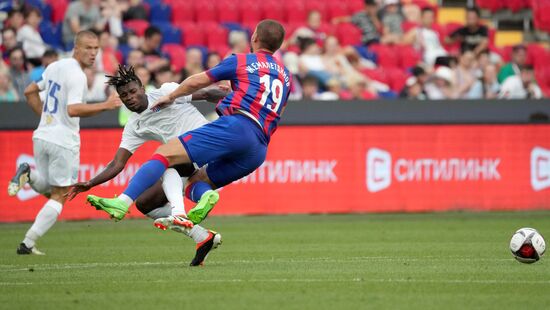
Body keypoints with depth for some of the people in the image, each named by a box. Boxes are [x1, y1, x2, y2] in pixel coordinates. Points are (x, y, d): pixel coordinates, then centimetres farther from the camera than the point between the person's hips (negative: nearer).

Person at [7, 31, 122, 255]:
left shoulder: (55, 67, 10)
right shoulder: (76, 75, -16)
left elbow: (30, 92, 21)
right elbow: (73, 109, -28)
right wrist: (105, 105, -28)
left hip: (42, 136, 7)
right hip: (63, 140, -7)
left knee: (48, 189, 24)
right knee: (59, 196, 3)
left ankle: (28, 174, -7)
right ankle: (28, 244, -5)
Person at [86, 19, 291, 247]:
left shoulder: (241, 62, 12)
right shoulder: (285, 75, 27)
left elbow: (196, 82, 15)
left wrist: (171, 97, 32)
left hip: (235, 126, -6)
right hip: (259, 150, 6)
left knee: (165, 153, -10)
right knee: (196, 179, 16)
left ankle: (122, 203, -26)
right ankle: (205, 197, -20)